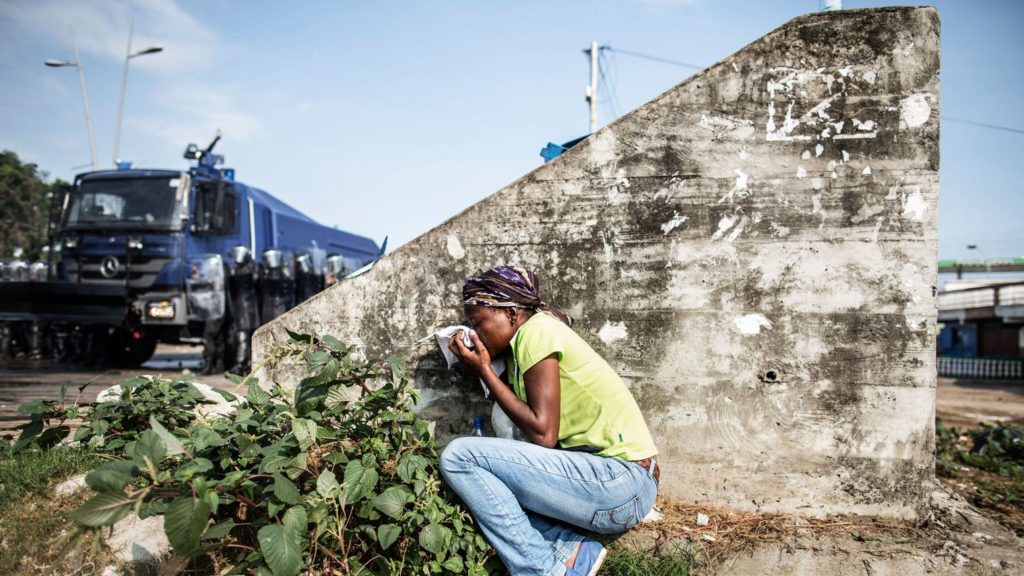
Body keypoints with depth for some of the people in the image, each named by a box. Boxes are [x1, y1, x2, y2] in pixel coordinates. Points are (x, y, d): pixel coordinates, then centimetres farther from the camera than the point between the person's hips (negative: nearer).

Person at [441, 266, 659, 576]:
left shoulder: (536, 329, -10)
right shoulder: (520, 348, 18)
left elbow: (543, 434, -17)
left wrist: (484, 371, -7)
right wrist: (484, 368, 9)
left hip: (619, 481, -10)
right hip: (608, 477, 10)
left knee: (459, 456, -12)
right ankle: (571, 551, 2)